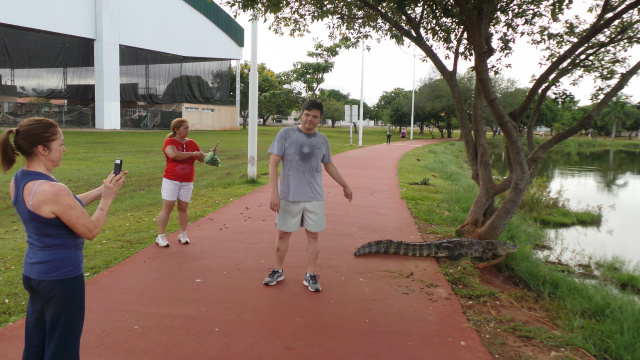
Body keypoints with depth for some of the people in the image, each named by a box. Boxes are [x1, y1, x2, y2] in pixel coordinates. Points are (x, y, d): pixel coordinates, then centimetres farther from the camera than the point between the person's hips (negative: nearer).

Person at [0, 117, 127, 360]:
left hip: (33, 273, 9)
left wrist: (101, 190, 7)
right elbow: (90, 230, -18)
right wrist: (107, 199, -6)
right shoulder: (53, 190, -28)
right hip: (62, 277, -9)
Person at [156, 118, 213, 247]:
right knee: (167, 207, -3)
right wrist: (192, 154, -18)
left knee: (183, 208, 9)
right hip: (171, 180, -4)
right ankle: (161, 236, 6)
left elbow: (202, 158, 13)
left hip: (187, 182, 4)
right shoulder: (170, 142, -5)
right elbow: (174, 155, -25)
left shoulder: (191, 143, 9)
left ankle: (182, 234, 21)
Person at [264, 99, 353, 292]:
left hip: (314, 197, 3)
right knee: (283, 234, 8)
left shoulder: (322, 140, 6)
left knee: (314, 235, 5)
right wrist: (274, 192, -16)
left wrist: (345, 185, 26)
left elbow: (329, 165, 21)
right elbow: (273, 164, -8)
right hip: (289, 196, -2)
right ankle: (278, 271, 28)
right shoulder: (286, 134, -5)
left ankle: (310, 275, 19)